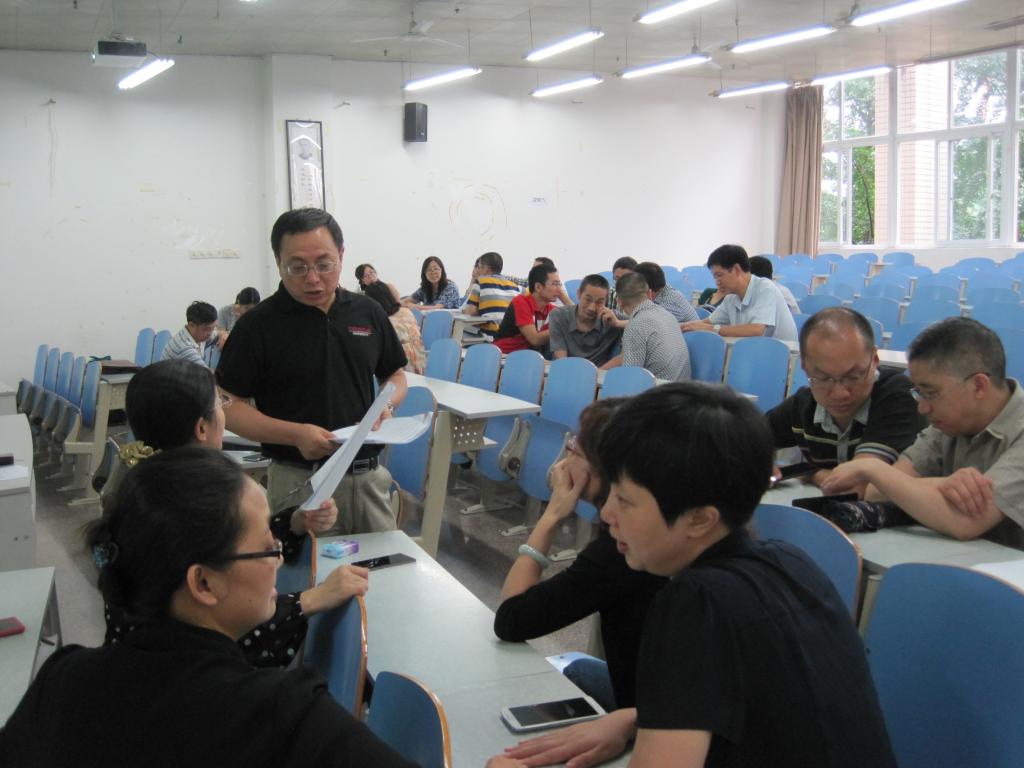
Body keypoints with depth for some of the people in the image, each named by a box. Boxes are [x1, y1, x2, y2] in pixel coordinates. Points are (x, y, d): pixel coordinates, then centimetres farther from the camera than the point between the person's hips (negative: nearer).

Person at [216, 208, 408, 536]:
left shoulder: (368, 312, 6)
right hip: (298, 482, -4)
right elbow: (229, 406, -7)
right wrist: (295, 433, -20)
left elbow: (395, 375, 17)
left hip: (369, 476, 4)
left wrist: (385, 405, -5)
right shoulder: (260, 324, -7)